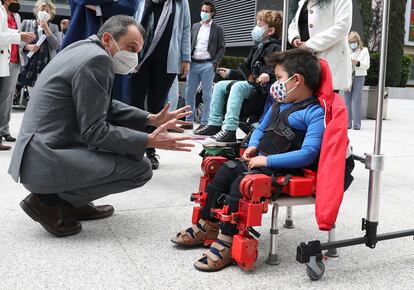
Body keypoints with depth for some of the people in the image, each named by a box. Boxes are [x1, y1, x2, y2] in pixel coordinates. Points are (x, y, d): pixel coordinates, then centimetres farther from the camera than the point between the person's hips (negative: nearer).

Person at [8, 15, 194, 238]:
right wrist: (149, 141, -17)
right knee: (141, 168, -10)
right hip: (44, 164, -10)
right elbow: (94, 132, -19)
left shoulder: (84, 50, 13)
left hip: (36, 153, 10)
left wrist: (151, 119, 11)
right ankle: (50, 200, -4)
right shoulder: (97, 59, -17)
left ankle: (72, 201, 16)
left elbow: (106, 107, 19)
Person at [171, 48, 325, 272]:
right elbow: (261, 129, 29)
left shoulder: (315, 114, -14)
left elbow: (308, 154, -24)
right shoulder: (279, 104, 15)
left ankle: (227, 243, -17)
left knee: (242, 184, -26)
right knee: (225, 171, 1)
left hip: (284, 171, -9)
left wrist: (267, 160, -23)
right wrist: (253, 146, 6)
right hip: (261, 160, 9)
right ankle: (207, 226, 10)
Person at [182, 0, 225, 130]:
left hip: (207, 65, -4)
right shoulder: (195, 26, 16)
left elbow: (222, 48, 2)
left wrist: (215, 63, -10)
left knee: (207, 95, -2)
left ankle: (204, 123, 2)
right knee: (189, 94, 4)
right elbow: (189, 44, 17)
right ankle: (189, 121, 11)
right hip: (193, 64, 4)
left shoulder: (218, 29, 4)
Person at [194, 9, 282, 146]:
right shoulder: (258, 47, 22)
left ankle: (229, 131, -40)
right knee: (220, 85, 8)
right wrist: (230, 73, 26)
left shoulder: (274, 47, -8)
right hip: (253, 83, 11)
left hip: (264, 87, -11)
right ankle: (214, 124, 3)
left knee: (238, 86, -35)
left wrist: (268, 75, -41)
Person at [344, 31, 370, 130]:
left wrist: (357, 62, -17)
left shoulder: (364, 50, 8)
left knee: (356, 100, -8)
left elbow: (367, 65, 0)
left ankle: (356, 124, -7)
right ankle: (347, 122, 7)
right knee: (347, 100, 2)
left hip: (359, 77, -2)